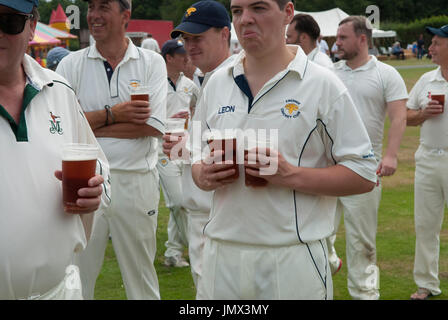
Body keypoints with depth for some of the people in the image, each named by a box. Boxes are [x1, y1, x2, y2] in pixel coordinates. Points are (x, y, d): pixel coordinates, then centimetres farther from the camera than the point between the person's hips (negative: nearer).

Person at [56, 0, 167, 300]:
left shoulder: (152, 63, 3)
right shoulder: (71, 65, 5)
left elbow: (154, 125, -10)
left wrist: (88, 124, -10)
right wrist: (112, 114, -13)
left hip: (137, 182, 0)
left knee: (141, 273, 10)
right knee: (77, 273, 6)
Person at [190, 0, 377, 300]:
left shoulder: (322, 84, -5)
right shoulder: (217, 83, 10)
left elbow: (364, 175, -6)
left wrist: (291, 175, -19)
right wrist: (203, 176, -5)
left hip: (294, 261, -4)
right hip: (221, 253, 5)